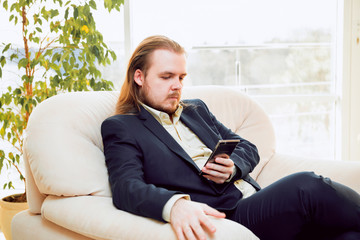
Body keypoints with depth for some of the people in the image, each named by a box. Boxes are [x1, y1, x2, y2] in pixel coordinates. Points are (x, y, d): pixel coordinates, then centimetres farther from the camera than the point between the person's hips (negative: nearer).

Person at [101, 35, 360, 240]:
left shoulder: (197, 109, 23)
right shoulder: (120, 127, 4)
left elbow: (248, 148, 23)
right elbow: (125, 186, -13)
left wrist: (233, 167, -3)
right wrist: (174, 204, -35)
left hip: (257, 201, 6)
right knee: (307, 186, -28)